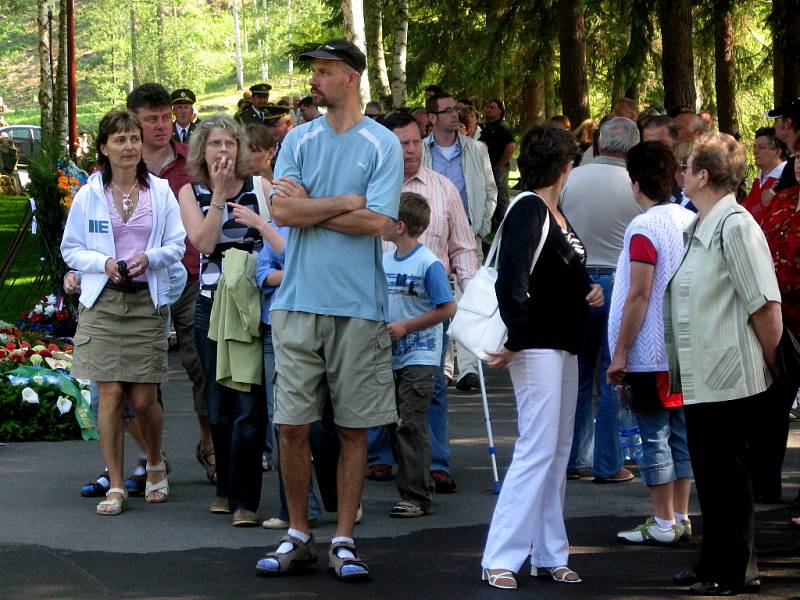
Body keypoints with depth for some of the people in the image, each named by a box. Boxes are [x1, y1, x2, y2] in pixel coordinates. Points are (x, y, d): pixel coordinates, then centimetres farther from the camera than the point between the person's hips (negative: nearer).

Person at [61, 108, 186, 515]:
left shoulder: (160, 191, 6)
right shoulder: (89, 195, 4)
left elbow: (177, 245, 8)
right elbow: (71, 249, 7)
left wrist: (149, 258, -12)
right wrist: (103, 263, -12)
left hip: (147, 302, 0)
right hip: (102, 302, 0)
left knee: (143, 399, 0)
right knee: (111, 394, -5)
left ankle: (155, 466, 28)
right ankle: (115, 486, 2)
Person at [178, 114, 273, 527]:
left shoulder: (260, 188, 2)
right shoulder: (192, 193, 7)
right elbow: (203, 241, -10)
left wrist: (258, 222, -20)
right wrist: (219, 194, -12)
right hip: (212, 306, 3)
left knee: (249, 403, -10)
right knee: (219, 404, 10)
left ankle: (243, 499, -7)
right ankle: (226, 487, 26)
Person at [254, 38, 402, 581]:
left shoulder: (382, 144, -1)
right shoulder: (299, 140, 9)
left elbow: (376, 221, -13)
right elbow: (282, 212, -4)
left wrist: (308, 206, -6)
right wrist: (347, 201, -8)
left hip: (359, 306, -3)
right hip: (299, 302, 3)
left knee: (353, 429, 4)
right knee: (292, 426, 2)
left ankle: (344, 540, 13)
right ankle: (298, 536, 15)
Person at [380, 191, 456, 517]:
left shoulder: (428, 263, -12)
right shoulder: (384, 261, 9)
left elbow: (447, 308, -13)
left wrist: (405, 327, -14)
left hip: (419, 357, -7)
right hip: (391, 356, 7)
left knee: (410, 424, -10)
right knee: (394, 424, 9)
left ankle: (416, 497, -8)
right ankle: (418, 486, 19)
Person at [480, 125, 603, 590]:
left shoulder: (556, 213, 14)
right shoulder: (527, 209, -14)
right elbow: (512, 280, -23)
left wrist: (591, 290, 7)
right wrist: (516, 339, -25)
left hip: (564, 348, 10)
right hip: (536, 347, -10)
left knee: (559, 453, 13)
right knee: (537, 451, -11)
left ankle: (549, 555, 20)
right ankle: (500, 560, -8)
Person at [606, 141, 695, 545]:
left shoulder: (644, 228, -16)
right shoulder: (691, 221, 6)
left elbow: (638, 295, -19)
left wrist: (620, 352, -14)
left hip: (650, 353, -7)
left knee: (654, 435, -1)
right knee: (679, 432, 13)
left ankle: (662, 523, 3)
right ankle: (680, 518, 18)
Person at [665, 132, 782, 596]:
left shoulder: (735, 226, -15)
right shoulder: (699, 228, 14)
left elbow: (767, 305, -19)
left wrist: (772, 367, -11)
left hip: (730, 379, -9)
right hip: (700, 379, 9)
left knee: (729, 475, -1)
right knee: (710, 474, 15)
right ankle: (715, 563, 25)